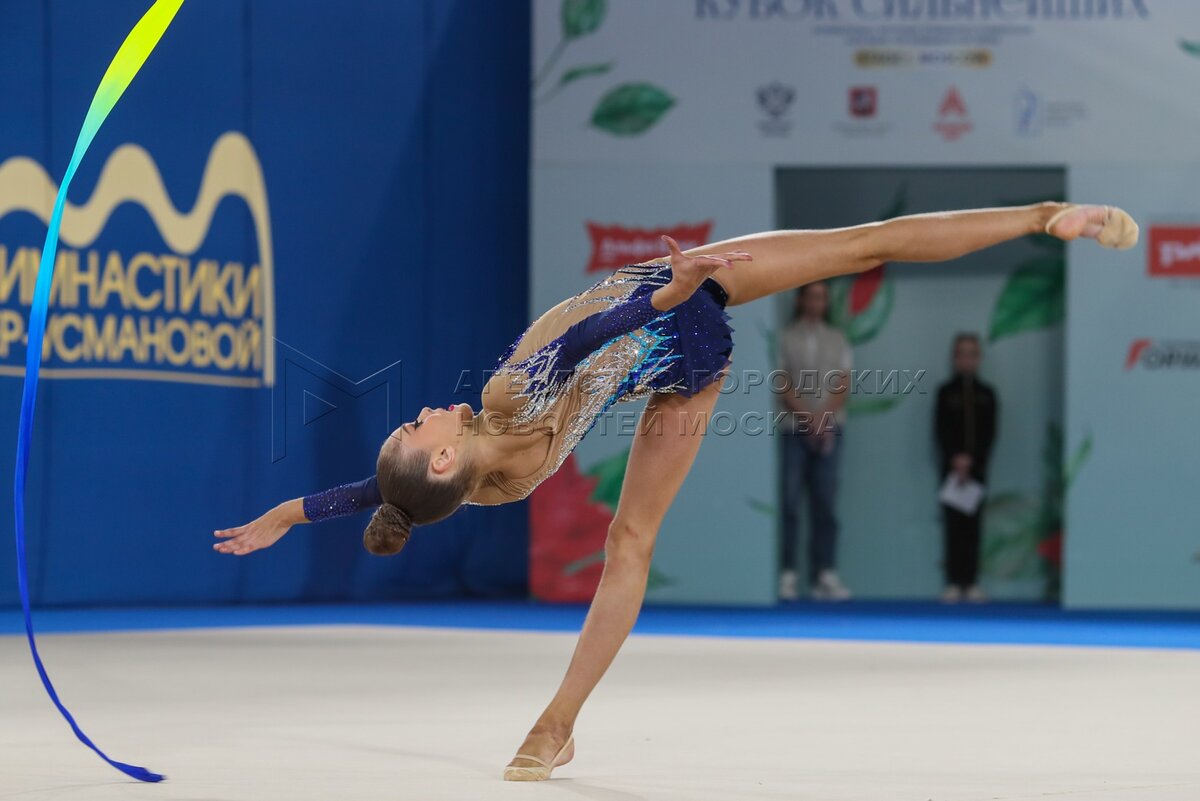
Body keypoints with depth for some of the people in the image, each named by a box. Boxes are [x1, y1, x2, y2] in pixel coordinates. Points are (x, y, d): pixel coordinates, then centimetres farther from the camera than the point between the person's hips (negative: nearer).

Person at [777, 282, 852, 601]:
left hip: (829, 429, 3)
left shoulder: (837, 340, 14)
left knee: (825, 503, 0)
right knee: (789, 502, -6)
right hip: (793, 430, -3)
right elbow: (782, 384, -2)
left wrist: (824, 418, -9)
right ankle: (787, 574, -6)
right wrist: (809, 418, -11)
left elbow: (843, 384, 6)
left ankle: (824, 575, -1)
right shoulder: (786, 338, 5)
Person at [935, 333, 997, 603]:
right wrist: (955, 459, -15)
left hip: (976, 466, 1)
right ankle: (953, 583, -1)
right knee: (953, 523, -2)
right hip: (952, 466, -1)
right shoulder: (946, 392, 3)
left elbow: (989, 433, 1)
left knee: (973, 524, 2)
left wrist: (971, 459, -11)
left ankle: (972, 583, 3)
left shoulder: (986, 394, 6)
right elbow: (941, 430, -3)